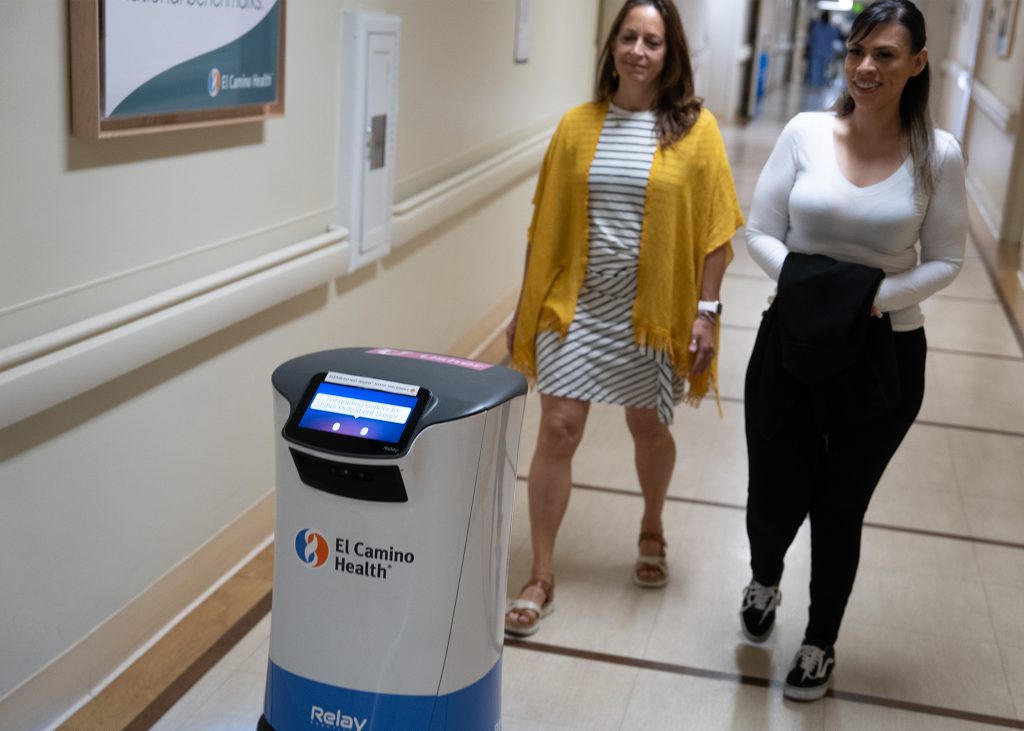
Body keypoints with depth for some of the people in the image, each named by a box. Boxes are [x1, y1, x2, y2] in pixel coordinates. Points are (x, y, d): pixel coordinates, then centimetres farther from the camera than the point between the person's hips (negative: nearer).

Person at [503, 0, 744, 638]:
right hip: (576, 304, 1)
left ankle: (652, 531, 45)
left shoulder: (695, 129, -3)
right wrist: (527, 304, 6)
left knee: (650, 429, 14)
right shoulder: (577, 126, 2)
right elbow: (546, 225, 5)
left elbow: (715, 227, -3)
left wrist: (706, 311, -8)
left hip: (653, 312, -1)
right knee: (558, 429, -3)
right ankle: (542, 579, 9)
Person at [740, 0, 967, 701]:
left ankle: (821, 644, 38)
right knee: (773, 499, 9)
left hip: (884, 359, -1)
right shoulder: (806, 132, -6)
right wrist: (800, 277, -19)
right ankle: (764, 582, 48)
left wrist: (876, 296, -18)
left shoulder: (937, 153, -8)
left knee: (840, 509, 12)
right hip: (790, 346, 1)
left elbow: (944, 261, -2)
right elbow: (760, 231, -1)